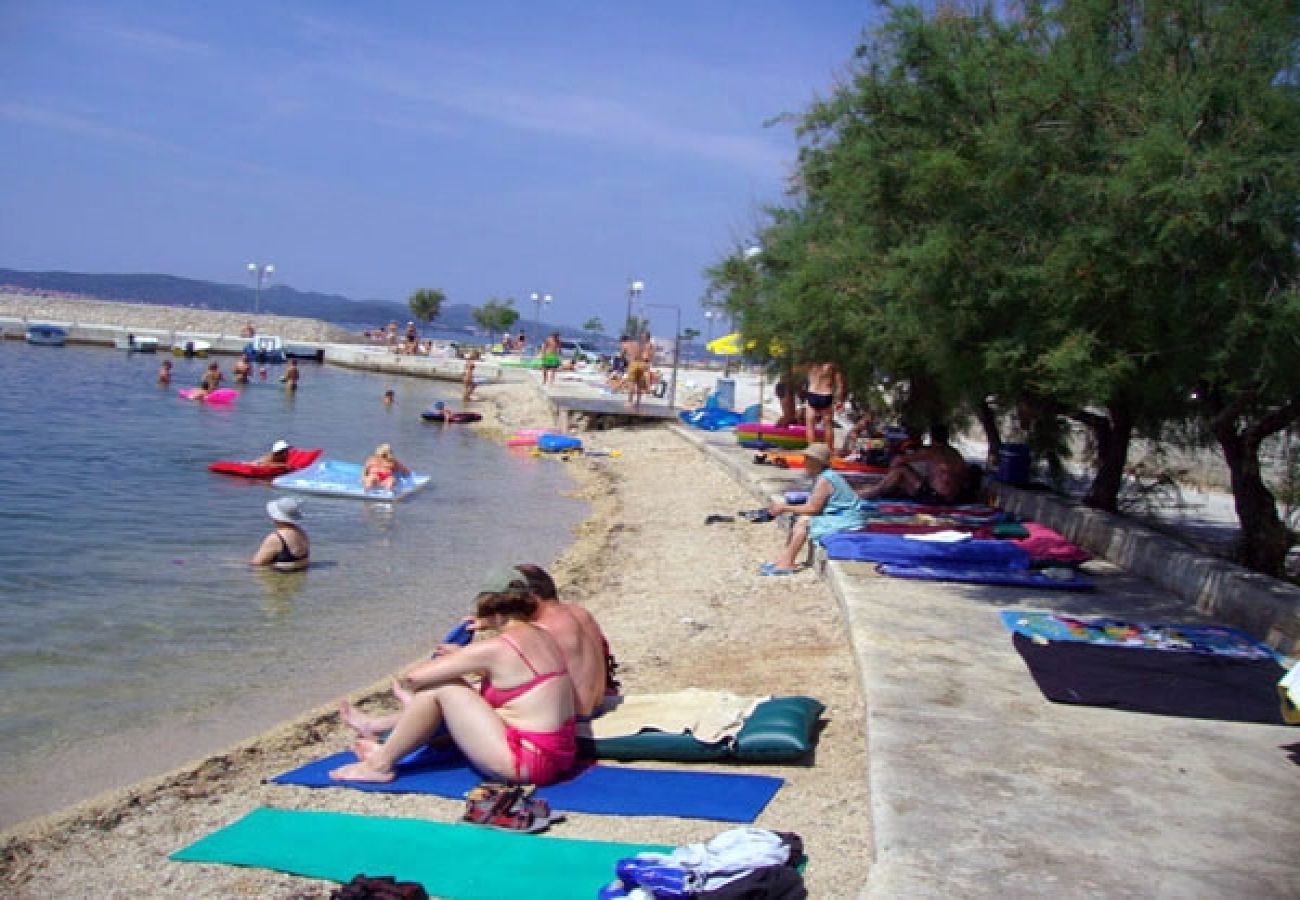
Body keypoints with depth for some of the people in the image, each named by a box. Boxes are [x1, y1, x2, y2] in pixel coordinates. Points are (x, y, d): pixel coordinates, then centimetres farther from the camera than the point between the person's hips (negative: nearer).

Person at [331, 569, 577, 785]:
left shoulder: (496, 648, -15)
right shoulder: (542, 637, 9)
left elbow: (413, 677, -9)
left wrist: (405, 685, 13)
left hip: (527, 762, -9)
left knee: (439, 689, -3)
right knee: (450, 684, 17)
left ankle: (381, 764, 9)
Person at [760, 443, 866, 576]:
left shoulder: (824, 480, -21)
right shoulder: (820, 476, 10)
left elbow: (813, 508, -19)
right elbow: (811, 504, 13)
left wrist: (785, 508, -12)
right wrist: (784, 506, 4)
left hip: (846, 520, -10)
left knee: (804, 523, -17)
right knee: (800, 519, 4)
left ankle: (786, 564, -10)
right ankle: (783, 559, 3)